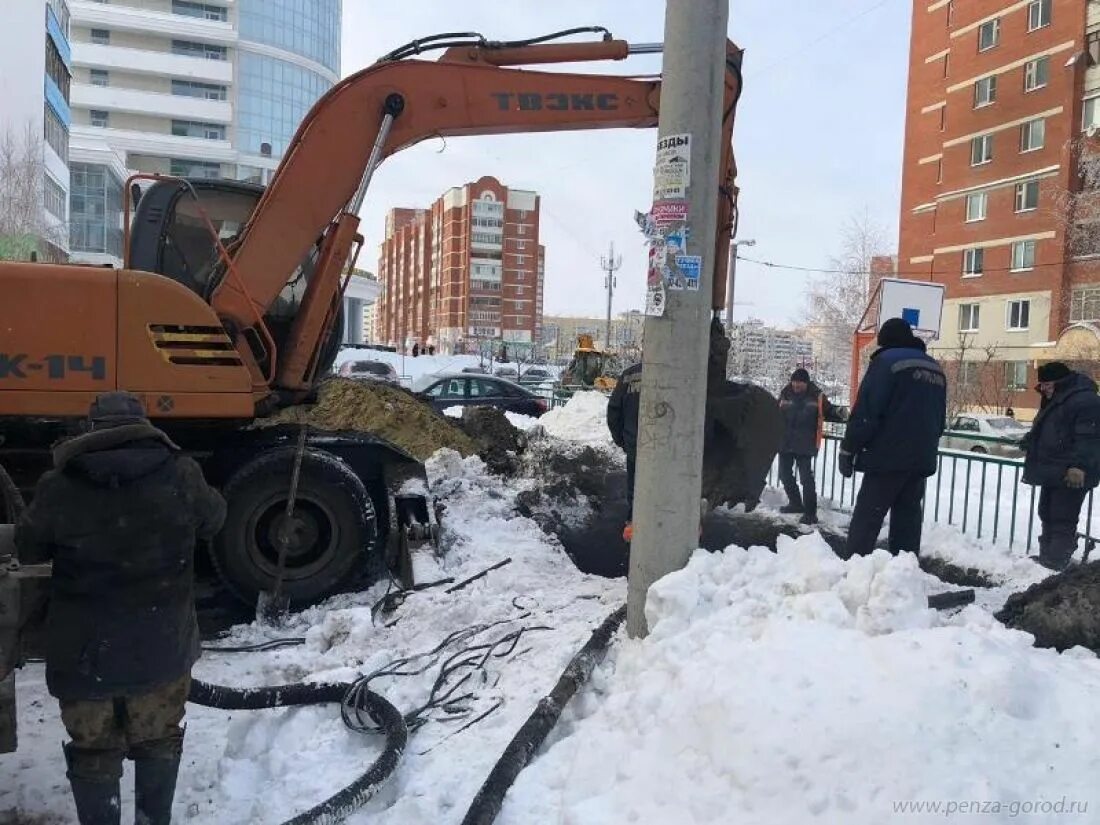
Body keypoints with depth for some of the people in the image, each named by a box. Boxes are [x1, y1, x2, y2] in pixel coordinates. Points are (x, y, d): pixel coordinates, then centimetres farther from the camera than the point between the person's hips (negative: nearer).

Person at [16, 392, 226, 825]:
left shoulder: (58, 485, -11)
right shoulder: (180, 474, -9)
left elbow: (29, 549, 3)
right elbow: (213, 519, 8)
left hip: (85, 650, -1)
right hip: (161, 645, 1)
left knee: (93, 750, 17)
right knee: (157, 741, 22)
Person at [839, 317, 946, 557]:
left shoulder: (887, 360, -7)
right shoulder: (935, 369, 18)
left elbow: (865, 411, -13)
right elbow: (940, 420, 24)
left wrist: (848, 449, -8)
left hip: (888, 457, -7)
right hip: (922, 459, 7)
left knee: (866, 518, -5)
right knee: (907, 517, 11)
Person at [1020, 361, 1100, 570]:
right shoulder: (1054, 402, 18)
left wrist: (1079, 465, -30)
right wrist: (1028, 442, 21)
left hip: (1070, 476, -11)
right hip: (1052, 473, 11)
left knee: (1062, 520, -9)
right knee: (1048, 516, 16)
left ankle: (1056, 564, -8)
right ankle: (1046, 557, 25)